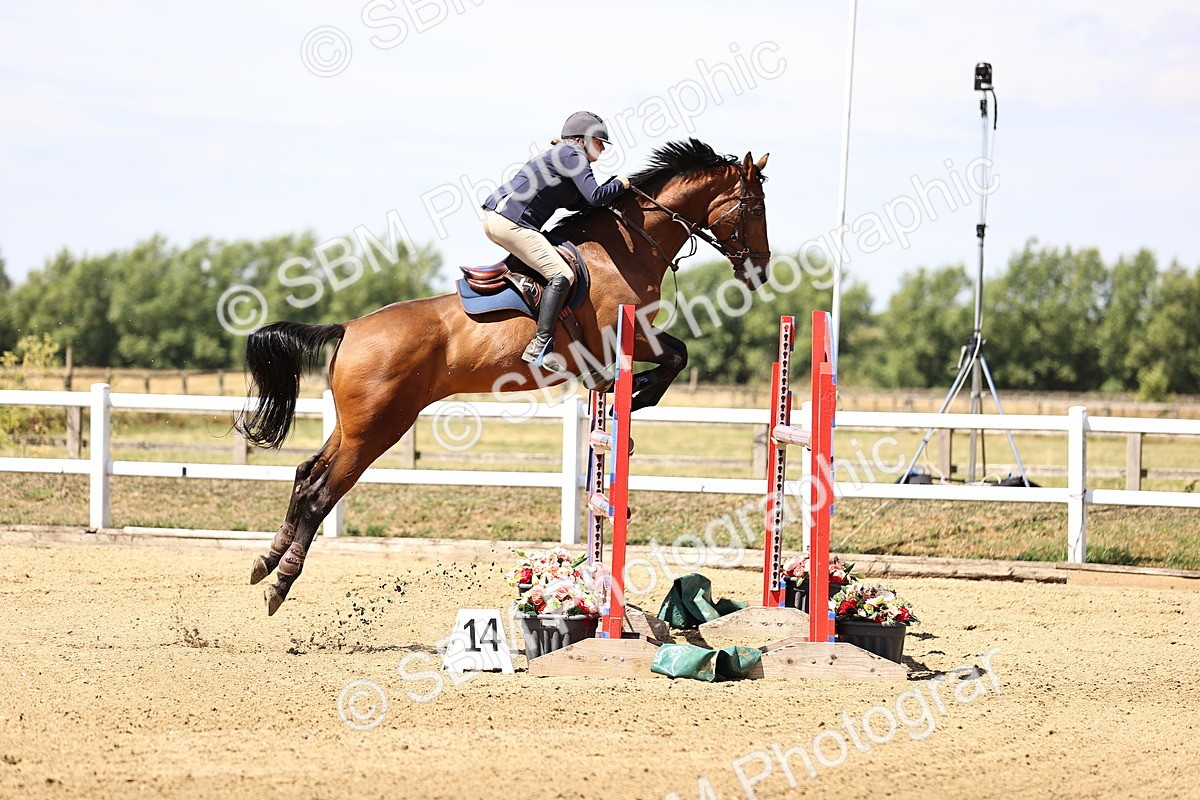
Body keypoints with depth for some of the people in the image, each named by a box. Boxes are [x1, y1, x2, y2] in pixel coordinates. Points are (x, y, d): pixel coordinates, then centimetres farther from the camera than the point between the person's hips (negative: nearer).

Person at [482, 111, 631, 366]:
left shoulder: (558, 155, 26)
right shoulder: (573, 156, -4)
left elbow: (578, 202, 28)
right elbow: (595, 196, -13)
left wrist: (612, 185, 21)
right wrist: (619, 185, 5)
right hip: (511, 222, -11)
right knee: (561, 275, -18)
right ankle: (539, 346, -26)